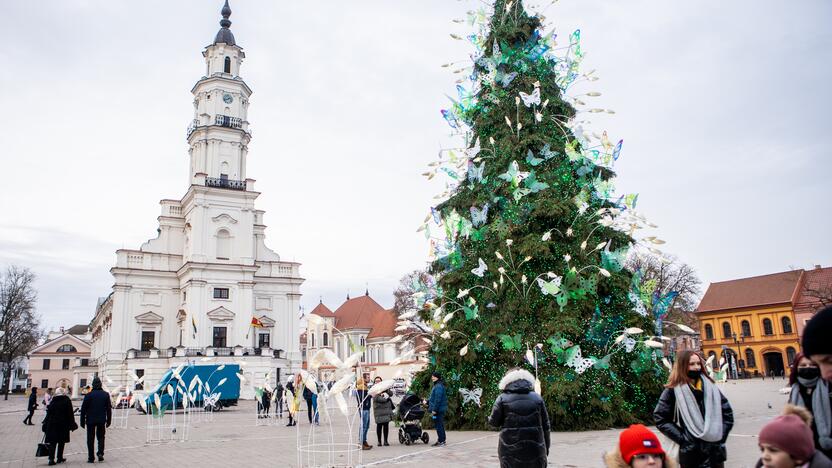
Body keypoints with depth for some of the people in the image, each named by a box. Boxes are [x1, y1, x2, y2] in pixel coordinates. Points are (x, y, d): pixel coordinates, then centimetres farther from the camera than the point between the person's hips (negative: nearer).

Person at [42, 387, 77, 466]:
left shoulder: (52, 401, 3)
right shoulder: (67, 401, -3)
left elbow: (48, 413, 4)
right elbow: (70, 414, -3)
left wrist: (46, 425, 9)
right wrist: (72, 425, 2)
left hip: (52, 425, 2)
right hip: (63, 425, -1)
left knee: (52, 442, 3)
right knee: (61, 442, 10)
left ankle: (51, 459, -6)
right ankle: (59, 458, 16)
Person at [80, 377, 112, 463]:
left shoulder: (88, 395, -7)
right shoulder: (106, 395, 1)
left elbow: (83, 409, -5)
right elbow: (109, 408, 4)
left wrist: (82, 421, 2)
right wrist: (108, 421, 12)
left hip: (90, 420, -2)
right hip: (102, 420, 2)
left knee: (90, 439, 6)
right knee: (101, 437, 15)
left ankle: (91, 458, 6)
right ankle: (100, 453, -3)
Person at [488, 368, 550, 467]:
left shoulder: (502, 398, -4)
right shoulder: (537, 398, 5)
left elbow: (494, 421, -2)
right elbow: (545, 425, 8)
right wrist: (546, 448, 18)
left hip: (511, 452, -2)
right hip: (535, 451, 2)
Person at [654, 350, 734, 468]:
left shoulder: (710, 386, 7)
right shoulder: (673, 391, -5)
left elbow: (727, 413, 13)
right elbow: (660, 418, -5)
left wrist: (720, 435, 2)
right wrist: (681, 438, -11)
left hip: (715, 450, 3)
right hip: (690, 452, -3)